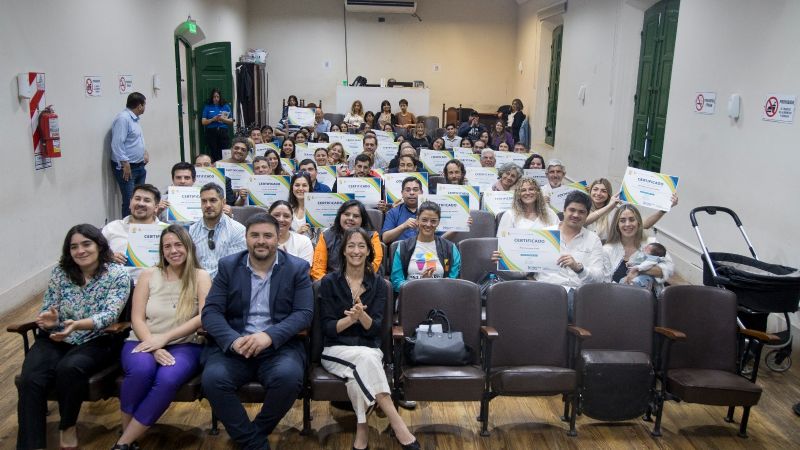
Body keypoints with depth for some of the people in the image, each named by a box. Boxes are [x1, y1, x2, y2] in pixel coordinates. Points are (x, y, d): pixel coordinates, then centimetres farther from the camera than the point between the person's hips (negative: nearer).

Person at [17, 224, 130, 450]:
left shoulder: (117, 274, -7)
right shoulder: (59, 272, 4)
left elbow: (110, 314, -18)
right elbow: (47, 309, 6)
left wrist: (76, 325, -36)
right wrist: (49, 319, -20)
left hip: (97, 340, -3)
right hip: (56, 339, 3)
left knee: (69, 368, -33)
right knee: (30, 380, -25)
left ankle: (67, 427, -6)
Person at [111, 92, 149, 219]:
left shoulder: (135, 119, 15)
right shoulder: (123, 119, -16)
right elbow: (117, 144, -22)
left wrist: (145, 152, 14)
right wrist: (125, 164, -23)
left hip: (139, 166, 10)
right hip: (127, 168, -10)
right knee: (130, 202, -9)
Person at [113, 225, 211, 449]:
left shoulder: (201, 277, 4)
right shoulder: (149, 275, 8)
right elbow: (137, 319, 1)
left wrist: (164, 338, -16)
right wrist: (155, 348, -16)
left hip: (184, 345, -1)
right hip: (144, 342, 1)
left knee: (168, 379, -33)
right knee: (141, 370, -34)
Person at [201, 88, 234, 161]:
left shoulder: (226, 106, 11)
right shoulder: (207, 107, 10)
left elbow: (231, 121, 9)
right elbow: (203, 122, 5)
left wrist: (222, 119, -10)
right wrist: (212, 119, -11)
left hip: (224, 132, 0)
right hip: (211, 132, 0)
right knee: (214, 154, -3)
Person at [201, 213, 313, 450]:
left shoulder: (297, 268, 4)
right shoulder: (228, 266, 8)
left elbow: (304, 313, -4)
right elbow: (211, 311, 1)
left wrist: (269, 336, -21)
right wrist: (233, 340, -19)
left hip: (279, 345, -1)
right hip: (233, 345, 2)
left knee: (289, 377, -31)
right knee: (213, 379, -28)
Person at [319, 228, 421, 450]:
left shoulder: (378, 283, 5)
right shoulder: (329, 282, 1)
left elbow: (375, 328, -3)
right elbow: (327, 328, -4)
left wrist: (362, 316, -25)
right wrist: (350, 318, -23)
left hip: (369, 350, 2)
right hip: (336, 350, -1)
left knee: (358, 373, -35)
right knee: (365, 357, -34)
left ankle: (362, 428, -21)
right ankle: (398, 426, -35)